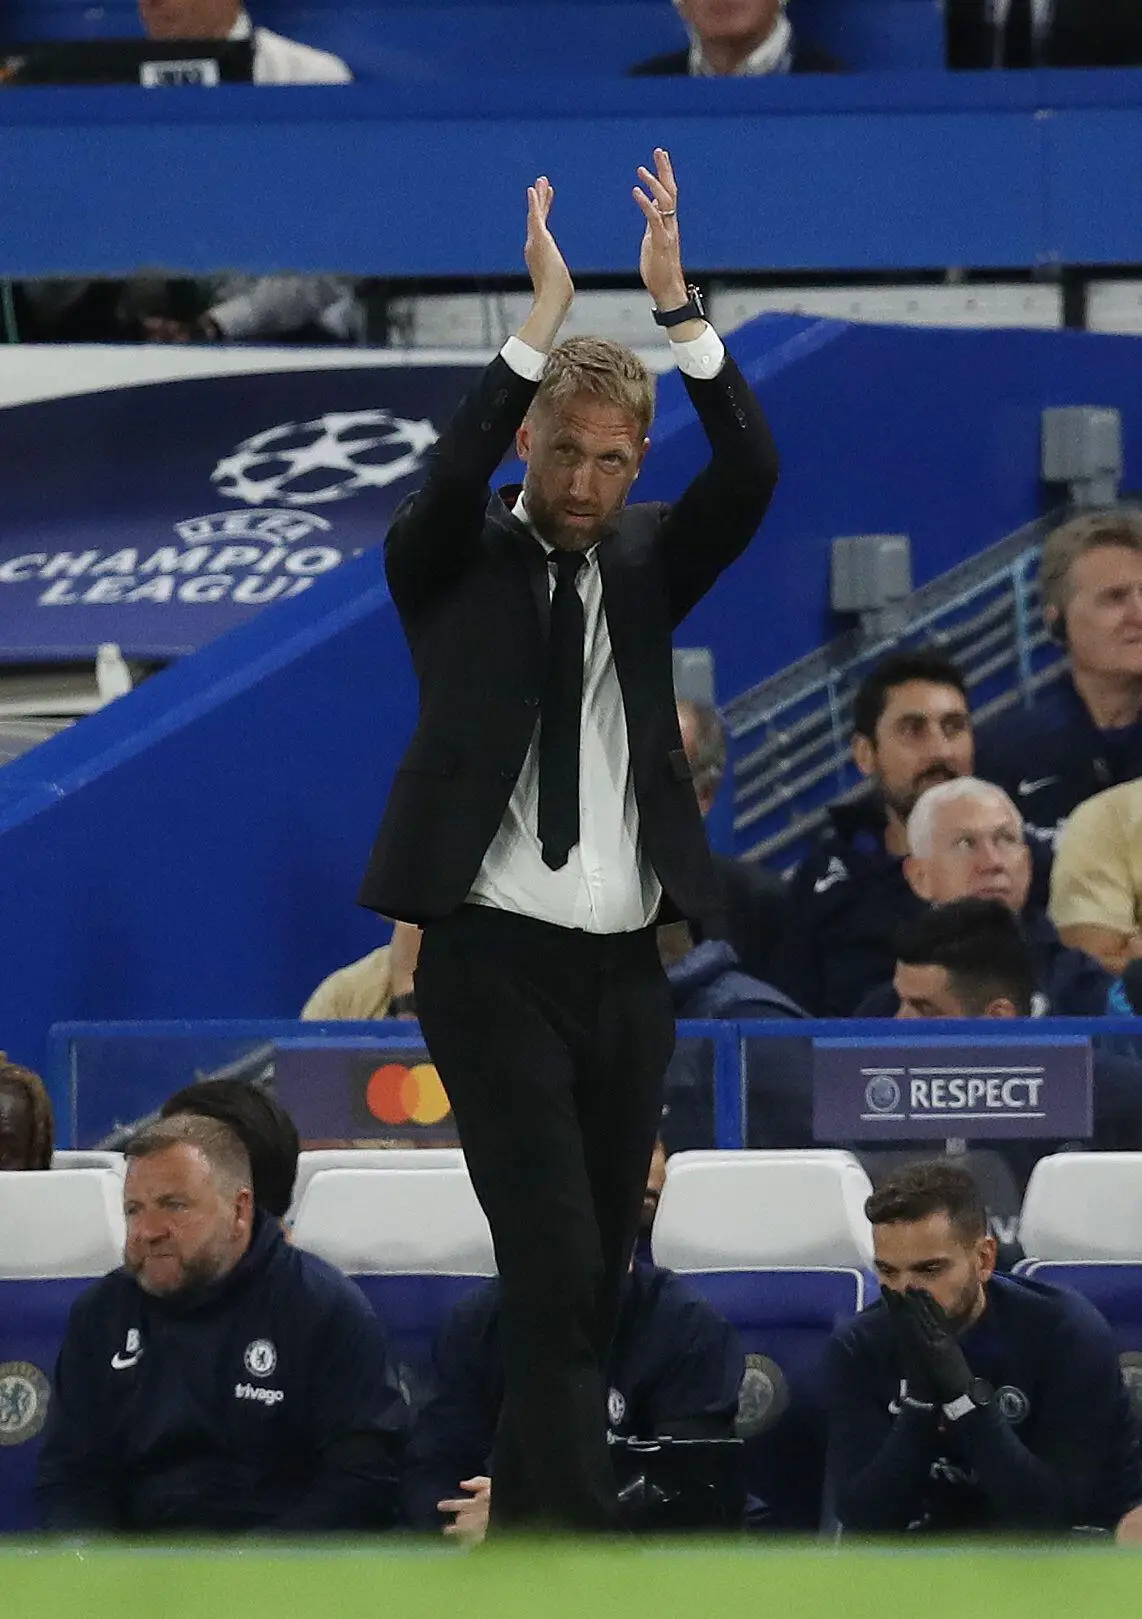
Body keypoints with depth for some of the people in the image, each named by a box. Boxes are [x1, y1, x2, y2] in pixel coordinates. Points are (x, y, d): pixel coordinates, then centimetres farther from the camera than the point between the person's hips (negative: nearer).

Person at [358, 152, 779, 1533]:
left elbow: (751, 475, -6)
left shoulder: (643, 562, 10)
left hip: (626, 969, 5)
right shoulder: (457, 563, 1)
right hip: (495, 959, -5)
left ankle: (523, 1520, 19)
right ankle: (583, 1541, -18)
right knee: (554, 1263, -14)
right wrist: (542, 317, -26)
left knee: (596, 1269, 8)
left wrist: (675, 305, -17)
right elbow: (449, 478, -21)